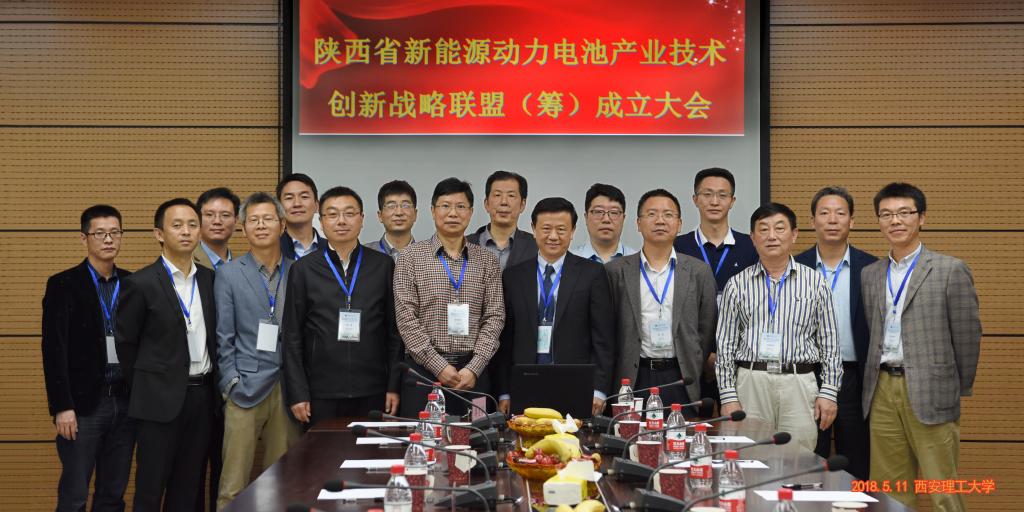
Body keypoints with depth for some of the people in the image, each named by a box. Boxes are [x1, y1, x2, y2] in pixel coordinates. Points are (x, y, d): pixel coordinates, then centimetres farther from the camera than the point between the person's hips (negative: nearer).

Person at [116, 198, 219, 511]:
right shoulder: (141, 284, -9)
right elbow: (125, 343, -1)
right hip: (161, 399, -4)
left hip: (203, 395, 5)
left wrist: (212, 384, 11)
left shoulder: (210, 279, 7)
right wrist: (146, 389, 5)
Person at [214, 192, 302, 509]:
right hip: (246, 389, -2)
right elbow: (224, 338, 3)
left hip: (289, 390, 2)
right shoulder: (228, 274, 5)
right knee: (233, 485, -3)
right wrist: (232, 384, -5)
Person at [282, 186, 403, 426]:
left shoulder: (384, 265, 5)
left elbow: (395, 330, 6)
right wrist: (297, 394, -2)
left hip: (372, 394, 0)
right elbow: (292, 337, 3)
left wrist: (394, 386, 1)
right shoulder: (303, 269, 4)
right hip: (321, 395, 0)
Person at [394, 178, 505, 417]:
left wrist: (474, 368, -10)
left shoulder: (487, 261, 9)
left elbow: (494, 317, 3)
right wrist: (439, 366, -11)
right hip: (423, 370, -2)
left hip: (473, 372, 2)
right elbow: (406, 318, -4)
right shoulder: (411, 257, 3)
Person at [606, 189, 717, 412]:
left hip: (681, 380, 1)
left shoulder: (699, 272, 7)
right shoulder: (616, 271, 5)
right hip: (633, 378, 0)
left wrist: (693, 375, 5)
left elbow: (707, 331, 9)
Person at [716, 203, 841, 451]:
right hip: (751, 383, 0)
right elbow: (726, 345, 5)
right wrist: (728, 396, -1)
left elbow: (829, 342, 7)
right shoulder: (737, 285, 6)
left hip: (799, 384, 0)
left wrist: (829, 391, 0)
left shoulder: (815, 281, 7)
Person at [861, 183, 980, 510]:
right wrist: (875, 384, 10)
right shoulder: (869, 275, 12)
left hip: (930, 393, -4)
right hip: (882, 392, 5)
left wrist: (960, 390, 3)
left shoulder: (951, 270, -2)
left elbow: (968, 335, -1)